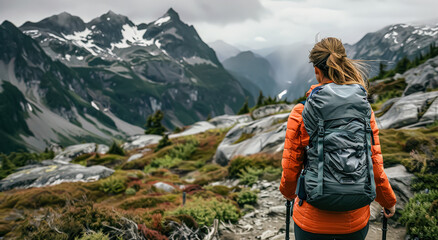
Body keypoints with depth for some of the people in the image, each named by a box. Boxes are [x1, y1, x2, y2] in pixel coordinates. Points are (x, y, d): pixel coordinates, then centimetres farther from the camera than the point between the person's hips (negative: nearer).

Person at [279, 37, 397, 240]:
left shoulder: (301, 113, -15)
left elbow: (290, 168, -7)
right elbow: (374, 165, -3)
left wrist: (288, 192, 15)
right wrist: (388, 201, 16)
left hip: (312, 221, -2)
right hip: (356, 221, 3)